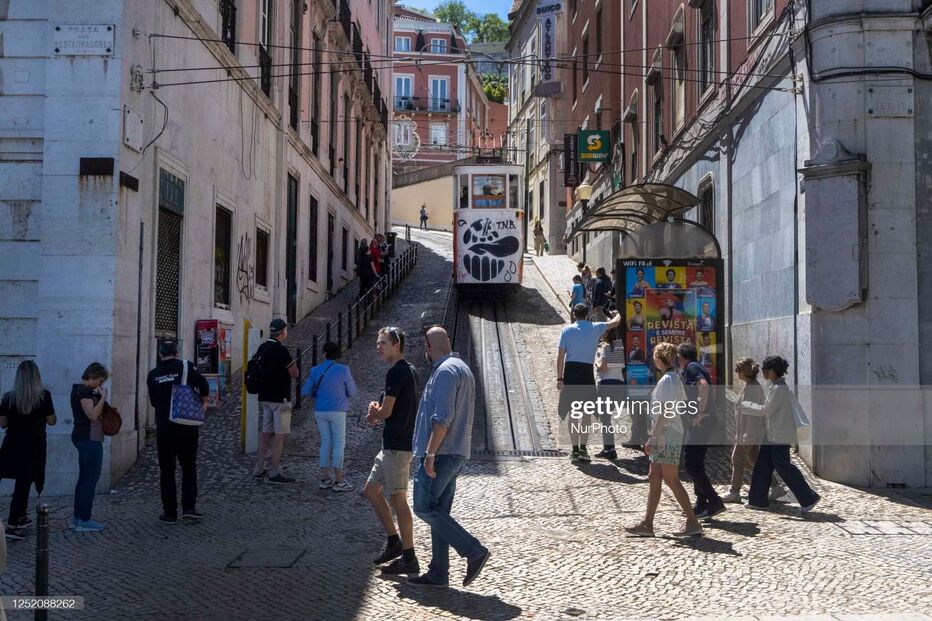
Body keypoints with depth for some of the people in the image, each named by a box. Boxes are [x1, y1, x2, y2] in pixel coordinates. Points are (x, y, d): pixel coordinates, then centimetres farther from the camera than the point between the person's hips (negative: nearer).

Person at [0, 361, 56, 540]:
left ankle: (21, 518, 30)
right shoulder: (43, 396, -10)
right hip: (33, 446, -3)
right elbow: (52, 421, -3)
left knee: (21, 483, 19)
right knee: (23, 484, 0)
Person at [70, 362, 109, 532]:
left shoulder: (79, 389, 14)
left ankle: (77, 517, 21)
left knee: (84, 478, 15)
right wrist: (103, 397, -18)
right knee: (91, 479, -6)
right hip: (89, 439, -11)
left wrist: (100, 398, 9)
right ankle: (84, 521, -3)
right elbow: (93, 415, -24)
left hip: (82, 437, 11)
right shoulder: (84, 391, -17)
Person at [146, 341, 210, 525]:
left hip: (164, 426, 1)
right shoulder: (186, 367, -4)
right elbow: (203, 384, -17)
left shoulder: (153, 375, 5)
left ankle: (170, 513, 9)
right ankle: (189, 508, 1)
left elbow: (153, 401, 14)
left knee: (166, 470, 8)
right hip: (187, 425, -1)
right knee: (189, 467, 10)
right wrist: (203, 403, 0)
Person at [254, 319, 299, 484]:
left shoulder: (262, 348, 10)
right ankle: (274, 473, -5)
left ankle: (259, 470, 16)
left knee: (266, 433, 14)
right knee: (279, 435, -5)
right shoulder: (281, 350, -17)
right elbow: (294, 373, -15)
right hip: (280, 398, -8)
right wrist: (291, 363, 4)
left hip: (265, 397, 8)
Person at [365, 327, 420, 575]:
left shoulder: (396, 372, -16)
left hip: (397, 445, -10)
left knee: (397, 499, -5)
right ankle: (394, 541, 22)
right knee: (371, 490, 17)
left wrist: (374, 413, 5)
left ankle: (409, 559, 1)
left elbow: (386, 411, -18)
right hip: (394, 443, 10)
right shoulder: (409, 370, 15)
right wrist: (378, 414, 3)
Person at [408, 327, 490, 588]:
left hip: (441, 453, -10)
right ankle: (438, 573, 14)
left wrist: (430, 453, -20)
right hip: (456, 453, 10)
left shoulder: (445, 371, -14)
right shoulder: (463, 368, 18)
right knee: (438, 511, 11)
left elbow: (442, 418, -22)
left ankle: (474, 551, -7)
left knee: (424, 507, -6)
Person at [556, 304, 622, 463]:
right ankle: (583, 448, -1)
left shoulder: (567, 329, 4)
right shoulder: (595, 328, 5)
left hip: (570, 371, 0)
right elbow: (615, 323, 22)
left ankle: (575, 450, 6)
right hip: (587, 372, 0)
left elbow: (560, 356, -1)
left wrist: (559, 378, 2)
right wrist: (618, 314, 45)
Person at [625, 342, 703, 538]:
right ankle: (647, 524, 11)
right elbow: (682, 407, 17)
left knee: (671, 480, -4)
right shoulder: (675, 378, 14)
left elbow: (664, 413, -21)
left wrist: (652, 437, -20)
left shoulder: (667, 380, -15)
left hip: (667, 437, -10)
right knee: (654, 477, 9)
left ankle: (693, 522, 3)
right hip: (664, 437, 10)